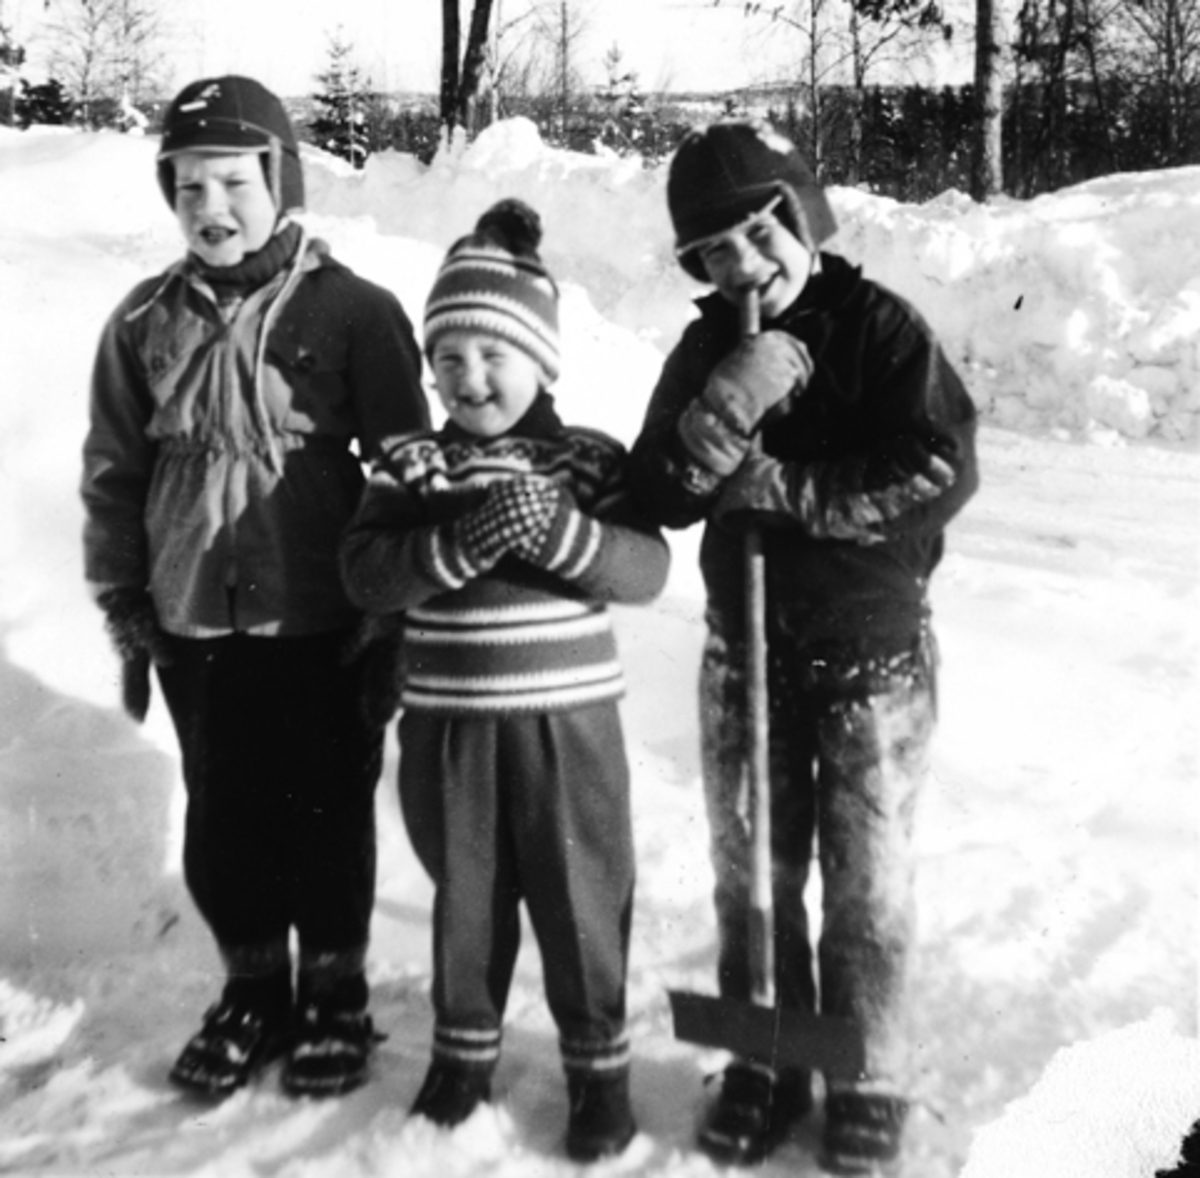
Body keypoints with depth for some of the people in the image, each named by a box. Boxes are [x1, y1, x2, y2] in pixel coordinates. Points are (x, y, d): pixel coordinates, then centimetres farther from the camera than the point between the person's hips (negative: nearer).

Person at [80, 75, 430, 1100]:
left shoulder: (352, 311, -8)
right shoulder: (145, 322, 4)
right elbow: (114, 475, 10)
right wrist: (127, 614, 9)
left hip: (322, 626, -3)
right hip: (194, 628, 4)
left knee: (326, 822, 9)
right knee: (222, 825, 13)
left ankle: (334, 994, 29)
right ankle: (252, 991, 33)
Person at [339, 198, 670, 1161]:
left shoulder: (591, 460, -3)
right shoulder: (411, 467, 0)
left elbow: (646, 569, -13)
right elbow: (365, 575, -11)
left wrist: (557, 530, -29)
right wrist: (455, 544, -27)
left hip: (566, 718, -1)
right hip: (447, 722, 2)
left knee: (582, 897, 8)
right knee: (464, 894, 17)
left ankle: (598, 1060, 26)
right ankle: (464, 1044, 36)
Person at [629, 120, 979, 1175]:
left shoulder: (880, 327, -10)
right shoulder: (707, 348, 1)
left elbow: (941, 473, -21)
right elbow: (662, 495, -7)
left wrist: (777, 485, -23)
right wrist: (720, 421, -26)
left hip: (873, 653, -3)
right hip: (746, 654, 4)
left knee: (866, 883, 7)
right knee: (751, 875, 13)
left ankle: (868, 1084, 25)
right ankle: (763, 1067, 30)